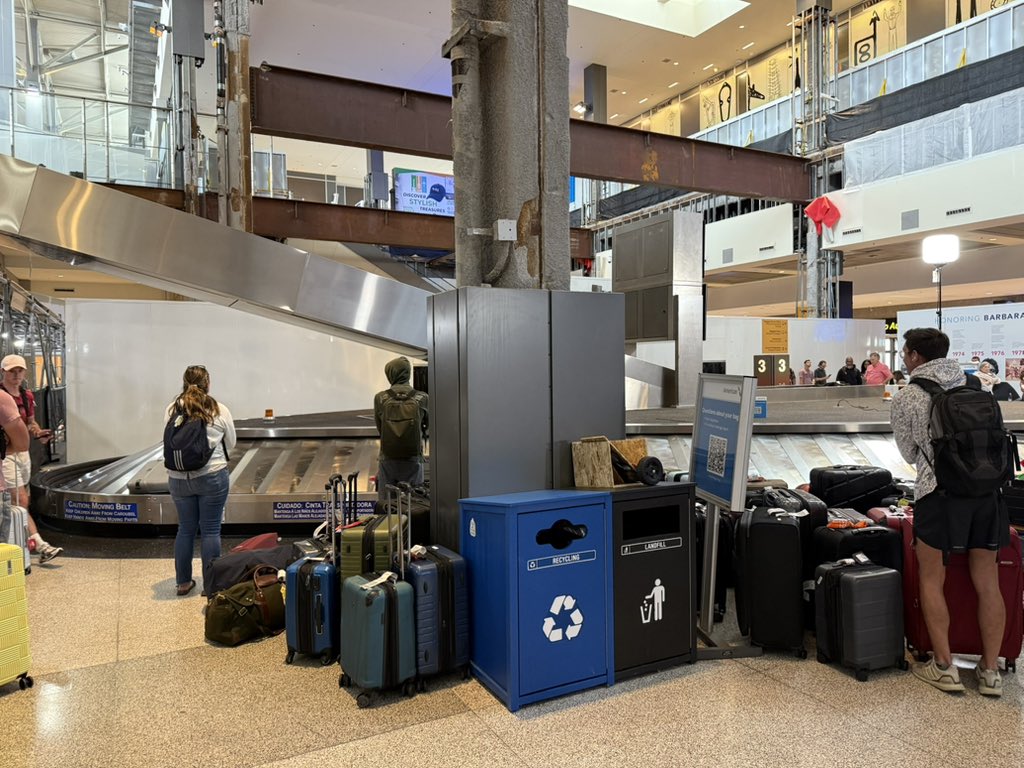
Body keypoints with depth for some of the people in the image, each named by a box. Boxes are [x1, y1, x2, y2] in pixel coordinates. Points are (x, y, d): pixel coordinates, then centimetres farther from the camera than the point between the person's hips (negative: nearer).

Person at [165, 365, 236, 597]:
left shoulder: (172, 410, 0)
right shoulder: (219, 410, -6)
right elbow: (231, 443, 6)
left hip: (178, 479, 3)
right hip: (212, 476, -3)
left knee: (185, 529, 15)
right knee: (210, 530, 4)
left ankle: (183, 582, 27)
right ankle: (210, 586, 10)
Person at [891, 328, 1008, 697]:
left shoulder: (906, 397, -1)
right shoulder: (971, 384, 11)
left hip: (941, 491, -4)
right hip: (987, 487, 5)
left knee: (932, 581, 9)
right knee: (987, 583, 11)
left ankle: (944, 667, 13)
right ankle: (990, 670, 19)